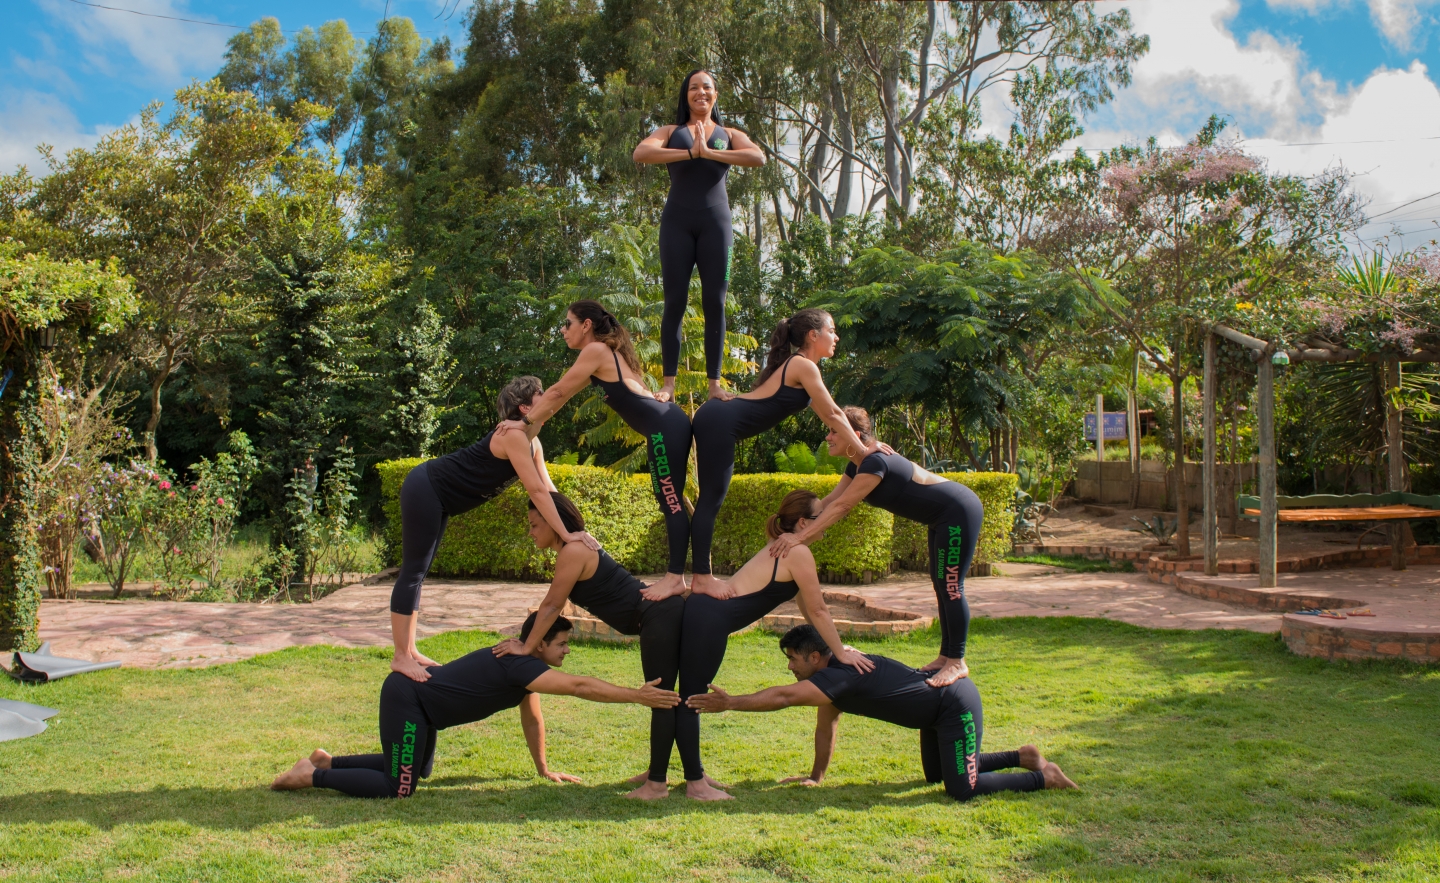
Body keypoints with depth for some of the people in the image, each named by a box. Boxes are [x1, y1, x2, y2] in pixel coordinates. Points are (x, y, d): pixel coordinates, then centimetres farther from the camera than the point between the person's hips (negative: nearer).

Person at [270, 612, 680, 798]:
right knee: (397, 789, -12)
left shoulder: (522, 664, 6)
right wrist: (637, 696, -34)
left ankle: (328, 760, 29)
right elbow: (580, 686, -33)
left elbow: (532, 718, 16)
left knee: (417, 769, 24)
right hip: (406, 696, -11)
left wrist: (544, 769, 19)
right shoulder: (519, 667, -23)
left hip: (418, 698, 11)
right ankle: (313, 776, 0)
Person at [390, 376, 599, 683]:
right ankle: (401, 657, -2)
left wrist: (573, 529, -3)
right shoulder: (514, 436, -23)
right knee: (413, 571, -6)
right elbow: (536, 491, -27)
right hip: (424, 489, -10)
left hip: (437, 498, 10)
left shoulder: (533, 444, 7)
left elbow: (548, 489, 6)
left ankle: (409, 651, 18)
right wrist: (566, 535, -26)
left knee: (418, 572, 12)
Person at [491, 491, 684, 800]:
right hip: (663, 614, 10)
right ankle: (657, 771, 24)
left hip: (658, 617, -10)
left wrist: (526, 648, -2)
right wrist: (527, 641, 22)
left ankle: (658, 782, -1)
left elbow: (551, 606, -10)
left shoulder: (573, 552, -14)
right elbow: (553, 607, 21)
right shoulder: (571, 551, 16)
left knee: (661, 699, -6)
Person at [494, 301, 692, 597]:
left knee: (671, 503, -7)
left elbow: (559, 391, -5)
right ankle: (676, 572, 17)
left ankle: (676, 578, -3)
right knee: (672, 501, 12)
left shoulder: (595, 350, -8)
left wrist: (525, 423, 3)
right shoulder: (606, 352, 21)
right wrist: (535, 420, 23)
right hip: (669, 424, 10)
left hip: (664, 428, -10)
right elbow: (565, 393, 24)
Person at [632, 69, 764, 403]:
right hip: (677, 221, 0)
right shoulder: (670, 132, 14)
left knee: (714, 303, -2)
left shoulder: (730, 135, 16)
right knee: (675, 302, -4)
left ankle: (715, 384, 0)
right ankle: (669, 384, -3)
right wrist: (689, 152, -12)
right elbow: (640, 153, -7)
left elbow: (759, 157, -6)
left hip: (715, 221, 1)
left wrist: (709, 152, -10)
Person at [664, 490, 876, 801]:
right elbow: (818, 611, -3)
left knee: (692, 697, 15)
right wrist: (842, 654, 7)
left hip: (703, 611, 10)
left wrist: (836, 646, 30)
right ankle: (695, 783, 4)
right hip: (709, 620, -10)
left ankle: (695, 773, 25)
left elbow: (807, 608, 28)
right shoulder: (798, 554, -8)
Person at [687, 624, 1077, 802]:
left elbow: (783, 697, -35)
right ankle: (1022, 756, 28)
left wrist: (729, 703, -33)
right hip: (939, 705, 10)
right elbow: (827, 727, 13)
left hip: (955, 704, -10)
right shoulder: (836, 672, 4)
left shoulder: (839, 676, -26)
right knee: (936, 775, 22)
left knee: (962, 789, -12)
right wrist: (816, 776, 16)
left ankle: (1044, 777, 4)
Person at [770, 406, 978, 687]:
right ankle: (946, 656, 21)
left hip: (959, 513, -10)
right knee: (942, 586, 13)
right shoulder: (857, 465, 4)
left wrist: (799, 537, -28)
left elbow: (841, 506, -28)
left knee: (950, 587, -8)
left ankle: (957, 662, 0)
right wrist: (794, 532, -1)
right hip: (942, 517, 10)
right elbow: (829, 502, 4)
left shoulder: (876, 463, -26)